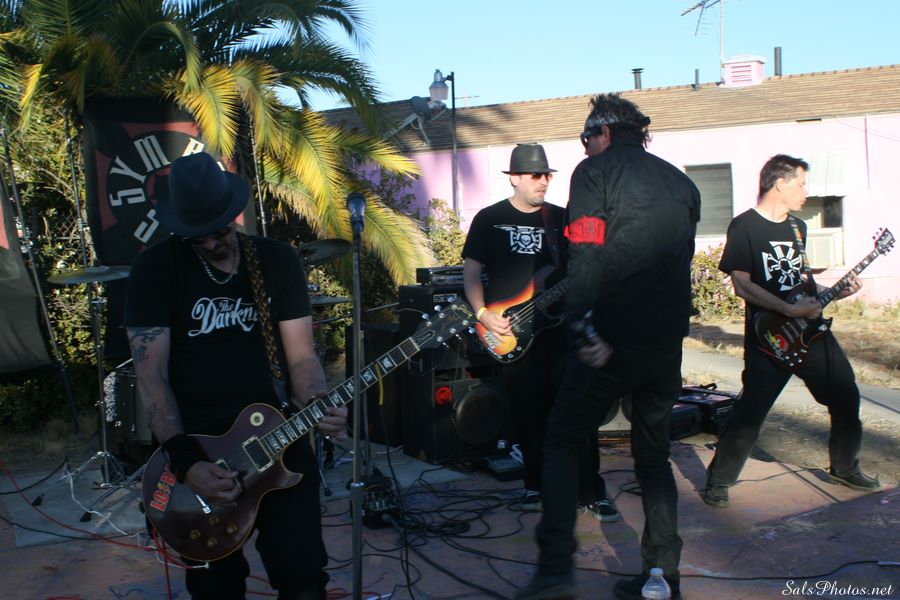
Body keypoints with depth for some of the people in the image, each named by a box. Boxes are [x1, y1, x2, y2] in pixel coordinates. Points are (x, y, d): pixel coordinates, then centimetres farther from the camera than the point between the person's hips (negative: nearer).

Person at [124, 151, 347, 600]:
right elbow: (150, 372, -8)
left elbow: (301, 355, 3)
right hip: (192, 436, -1)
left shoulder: (277, 260, 5)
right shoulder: (156, 268, -3)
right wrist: (185, 460, -19)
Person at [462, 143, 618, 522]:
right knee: (529, 416, 4)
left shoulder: (562, 218, 10)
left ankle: (592, 492, 4)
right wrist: (483, 314, -7)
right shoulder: (489, 219, 5)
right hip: (512, 333, -1)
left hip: (561, 326, 1)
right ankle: (537, 487, 19)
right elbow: (471, 271, 5)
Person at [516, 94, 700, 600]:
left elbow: (585, 256, -15)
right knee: (654, 453, 17)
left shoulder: (596, 171, -1)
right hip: (669, 340, 6)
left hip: (614, 337, -5)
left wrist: (584, 328, -20)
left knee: (563, 440, 7)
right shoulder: (682, 183, 17)